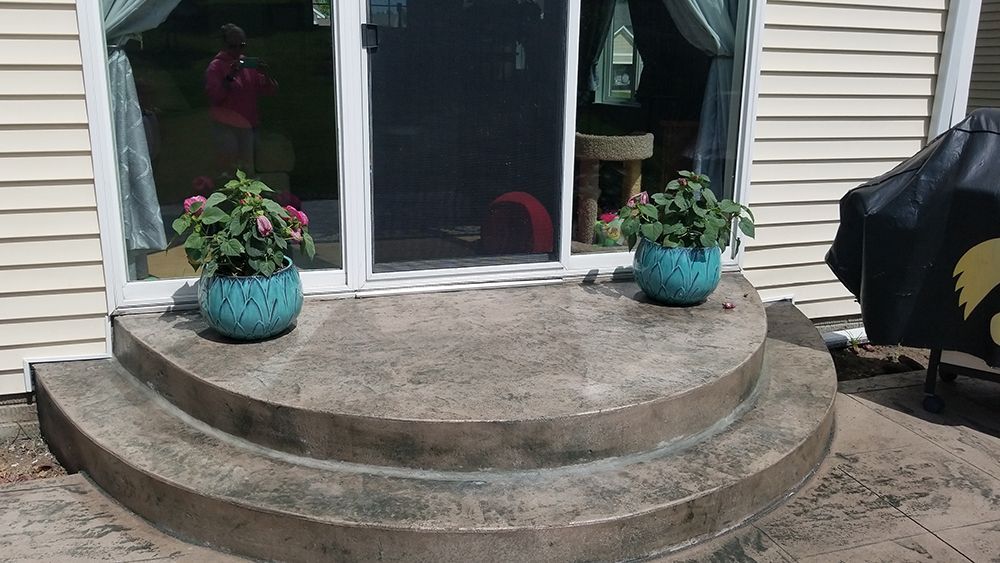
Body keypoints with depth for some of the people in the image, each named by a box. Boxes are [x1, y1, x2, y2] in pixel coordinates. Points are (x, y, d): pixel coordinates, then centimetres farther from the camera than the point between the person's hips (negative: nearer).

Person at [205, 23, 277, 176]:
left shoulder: (248, 64, 10)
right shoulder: (216, 66, -2)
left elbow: (269, 90, 8)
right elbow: (214, 98, -11)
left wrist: (265, 74, -11)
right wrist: (229, 77, -22)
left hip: (249, 125, 5)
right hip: (226, 127, -5)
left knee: (248, 170, 9)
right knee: (229, 170, -10)